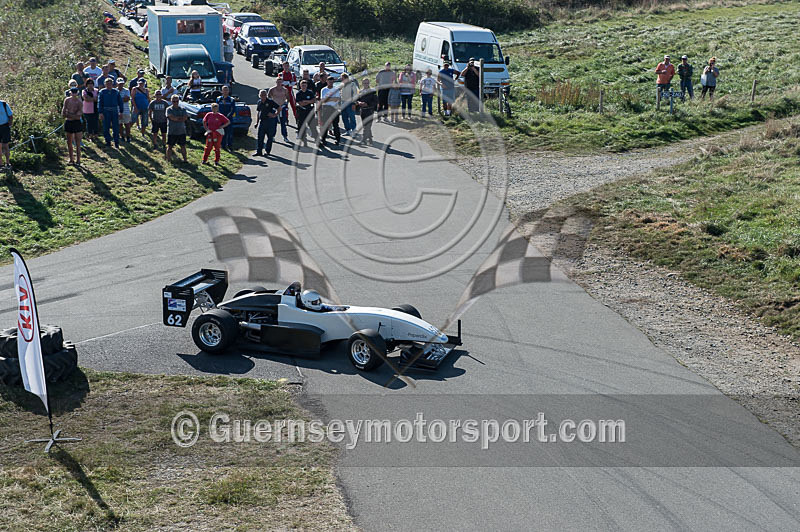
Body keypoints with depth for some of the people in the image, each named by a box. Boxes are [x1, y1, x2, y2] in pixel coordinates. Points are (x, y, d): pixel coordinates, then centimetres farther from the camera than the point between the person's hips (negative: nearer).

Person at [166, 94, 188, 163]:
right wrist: (181, 118, -8)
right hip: (171, 131, -3)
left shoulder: (182, 109, 9)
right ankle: (168, 159, 8)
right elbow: (172, 117, -15)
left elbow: (185, 118, -6)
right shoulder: (169, 109, 0)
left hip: (181, 131, 3)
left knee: (183, 146, 8)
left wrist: (176, 118, -12)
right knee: (169, 146, 2)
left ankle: (185, 159, 15)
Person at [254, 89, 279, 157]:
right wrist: (257, 122, 16)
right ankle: (258, 151, 4)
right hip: (261, 121, 4)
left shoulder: (270, 102, -6)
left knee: (270, 137, 4)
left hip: (270, 121, -4)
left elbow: (279, 108, -3)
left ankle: (268, 151, 13)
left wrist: (275, 115, -11)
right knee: (259, 137, 0)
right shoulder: (259, 102, 9)